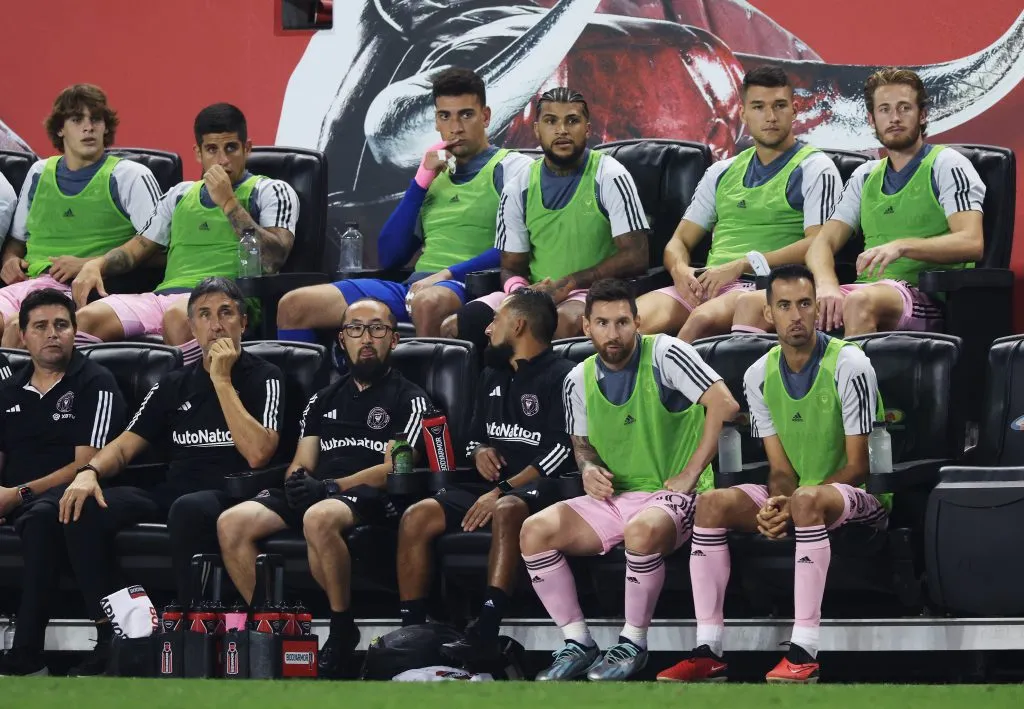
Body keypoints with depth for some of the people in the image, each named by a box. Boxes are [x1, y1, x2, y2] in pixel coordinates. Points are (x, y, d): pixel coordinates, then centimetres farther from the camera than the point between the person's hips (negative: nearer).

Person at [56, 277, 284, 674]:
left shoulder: (263, 378, 4)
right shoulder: (174, 385, 20)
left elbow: (257, 453, -12)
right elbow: (124, 447, 16)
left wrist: (221, 379, -9)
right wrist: (90, 471, -7)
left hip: (230, 497, -5)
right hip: (172, 493, 5)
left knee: (187, 510, -41)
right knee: (82, 509, -20)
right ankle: (112, 638, -16)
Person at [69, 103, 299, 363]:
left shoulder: (272, 192, 12)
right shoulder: (180, 195, 28)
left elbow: (271, 261, -4)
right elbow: (137, 248, 30)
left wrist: (229, 203, -5)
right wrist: (95, 266, 9)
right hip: (165, 294, 5)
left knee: (179, 316, -41)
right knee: (88, 317, -25)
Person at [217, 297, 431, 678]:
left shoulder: (408, 399, 7)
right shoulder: (325, 399, 25)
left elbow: (394, 469, -4)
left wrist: (331, 486, -15)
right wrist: (296, 479, -6)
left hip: (373, 498, -6)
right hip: (317, 494, 6)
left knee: (319, 518, -41)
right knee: (231, 524, -19)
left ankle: (343, 629, -25)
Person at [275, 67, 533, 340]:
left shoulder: (510, 168, 5)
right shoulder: (436, 173, 24)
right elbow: (389, 257, 16)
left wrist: (448, 274, -18)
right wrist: (421, 182, 8)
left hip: (470, 287, -7)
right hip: (415, 286, 7)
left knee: (428, 302, -44)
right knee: (294, 305, -6)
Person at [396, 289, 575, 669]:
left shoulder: (560, 376, -4)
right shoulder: (492, 377, 22)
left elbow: (562, 451, -13)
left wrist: (504, 489, -20)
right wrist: (479, 452, 5)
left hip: (536, 487, -8)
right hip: (493, 486, 8)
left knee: (506, 511, -41)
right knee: (416, 517, -15)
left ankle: (484, 637, -48)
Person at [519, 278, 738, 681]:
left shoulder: (664, 354, -10)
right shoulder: (579, 380, 8)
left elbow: (724, 404, -19)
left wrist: (690, 475, -19)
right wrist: (588, 469, -4)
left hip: (672, 496, -6)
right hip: (612, 497, 6)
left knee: (642, 530, -40)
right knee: (535, 531, -17)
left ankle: (633, 644, -20)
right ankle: (578, 644, -8)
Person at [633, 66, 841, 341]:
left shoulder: (814, 169, 6)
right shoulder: (722, 173, 25)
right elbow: (680, 241, 25)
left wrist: (741, 265, -15)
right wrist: (680, 269, -2)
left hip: (765, 288, -5)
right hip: (706, 285, 5)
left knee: (703, 318, -38)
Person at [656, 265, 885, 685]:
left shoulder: (848, 365, -14)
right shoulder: (759, 376, 3)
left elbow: (857, 467, -15)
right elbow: (781, 468, 2)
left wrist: (794, 501, -25)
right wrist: (777, 503, -22)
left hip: (860, 497, -6)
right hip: (794, 495, 6)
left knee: (807, 501, -39)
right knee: (713, 503, -16)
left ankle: (804, 652, -40)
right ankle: (708, 651, -20)